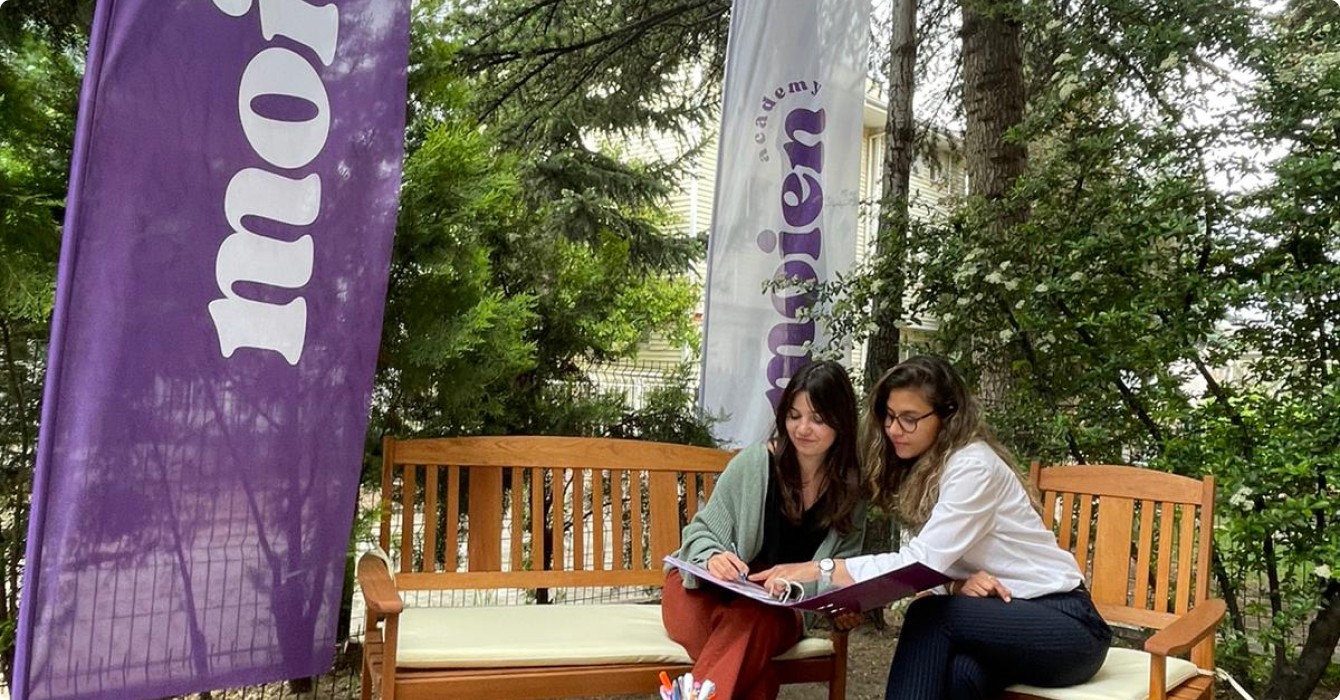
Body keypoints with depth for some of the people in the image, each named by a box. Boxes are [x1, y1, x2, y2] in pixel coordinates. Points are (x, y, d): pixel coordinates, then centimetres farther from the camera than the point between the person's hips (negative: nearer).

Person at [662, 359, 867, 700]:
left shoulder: (852, 489, -2)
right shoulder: (753, 462, -10)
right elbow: (701, 531, -2)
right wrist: (712, 558, -25)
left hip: (776, 609, 2)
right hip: (709, 592, -2)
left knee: (751, 621, -35)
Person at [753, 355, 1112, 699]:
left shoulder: (974, 465, -19)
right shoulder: (917, 470, 7)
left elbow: (923, 561, -27)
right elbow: (936, 566, 0)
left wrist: (821, 569, -31)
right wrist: (955, 584, -24)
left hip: (1063, 623, -5)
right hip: (1004, 614, 6)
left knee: (929, 616, -29)